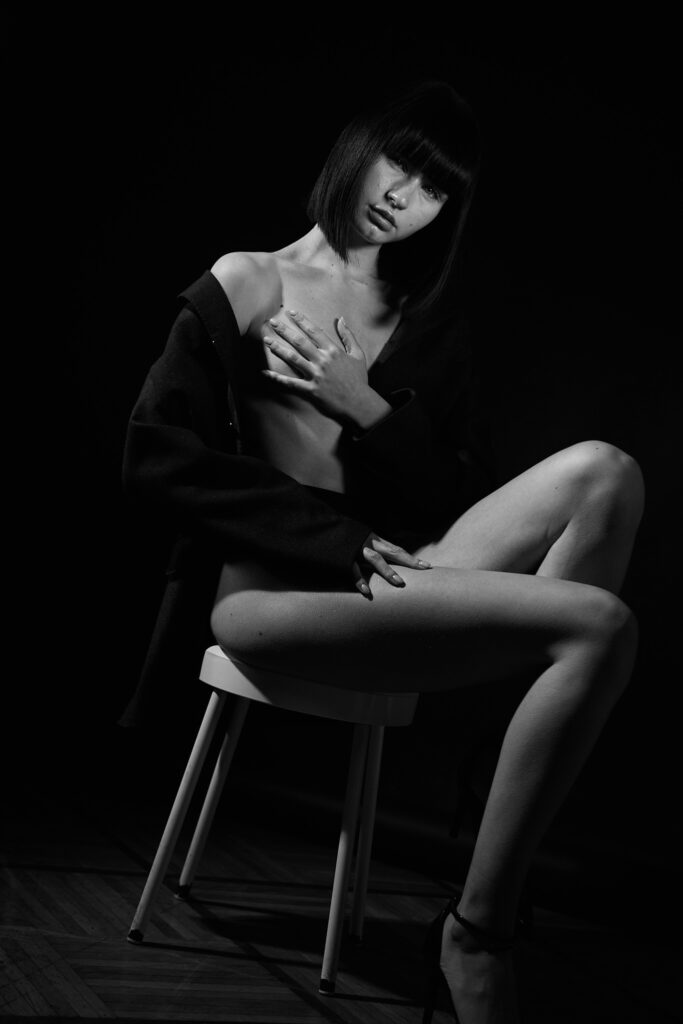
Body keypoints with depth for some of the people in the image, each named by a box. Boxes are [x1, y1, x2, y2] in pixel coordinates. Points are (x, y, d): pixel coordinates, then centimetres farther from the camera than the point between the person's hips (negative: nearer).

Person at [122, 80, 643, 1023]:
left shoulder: (427, 317, 19)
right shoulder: (245, 283, 8)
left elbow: (453, 491, 13)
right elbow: (157, 457, -3)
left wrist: (364, 408, -7)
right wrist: (344, 541, -12)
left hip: (390, 574, 5)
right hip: (275, 590, -5)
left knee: (603, 471, -22)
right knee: (600, 626, -25)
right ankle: (475, 931, -16)